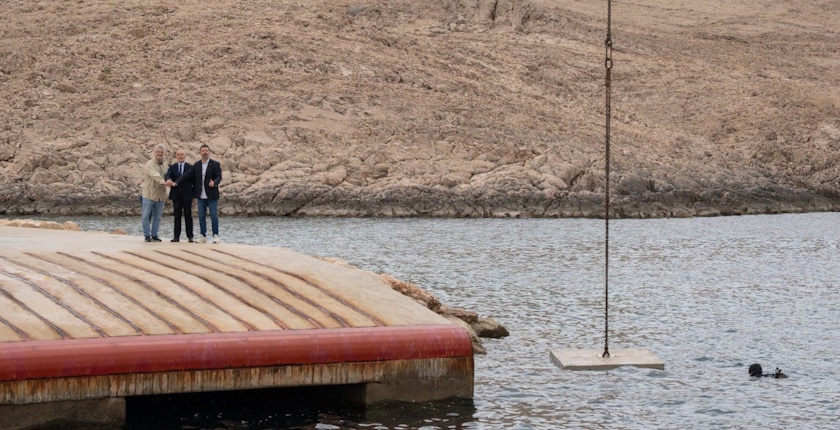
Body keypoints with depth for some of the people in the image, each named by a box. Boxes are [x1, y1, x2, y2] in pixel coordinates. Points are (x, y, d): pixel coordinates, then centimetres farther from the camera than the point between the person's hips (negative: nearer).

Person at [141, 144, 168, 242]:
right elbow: (154, 175, -26)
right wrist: (162, 181, -44)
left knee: (157, 217, 6)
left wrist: (165, 195, 16)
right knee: (146, 216, -2)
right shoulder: (150, 164, -8)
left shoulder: (164, 166, 14)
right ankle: (147, 235, 4)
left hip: (160, 196, 6)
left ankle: (154, 235, 13)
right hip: (149, 195, -6)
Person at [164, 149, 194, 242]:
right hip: (176, 196, 1)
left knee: (188, 216, 1)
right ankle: (176, 236, 4)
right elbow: (168, 175, -10)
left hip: (187, 195, -1)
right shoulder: (172, 167, 8)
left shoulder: (190, 167, 5)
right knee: (177, 216, 3)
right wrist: (168, 180, -35)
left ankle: (190, 236, 4)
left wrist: (194, 194, -2)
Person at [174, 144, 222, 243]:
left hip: (212, 195, -4)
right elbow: (187, 175, 4)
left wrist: (214, 182, -32)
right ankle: (203, 236, 11)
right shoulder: (196, 165, 9)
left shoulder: (215, 164, -2)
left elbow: (219, 177, -10)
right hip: (201, 196, 4)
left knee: (214, 216, -3)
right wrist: (176, 183, -7)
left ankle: (215, 235, 4)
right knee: (201, 216, 5)